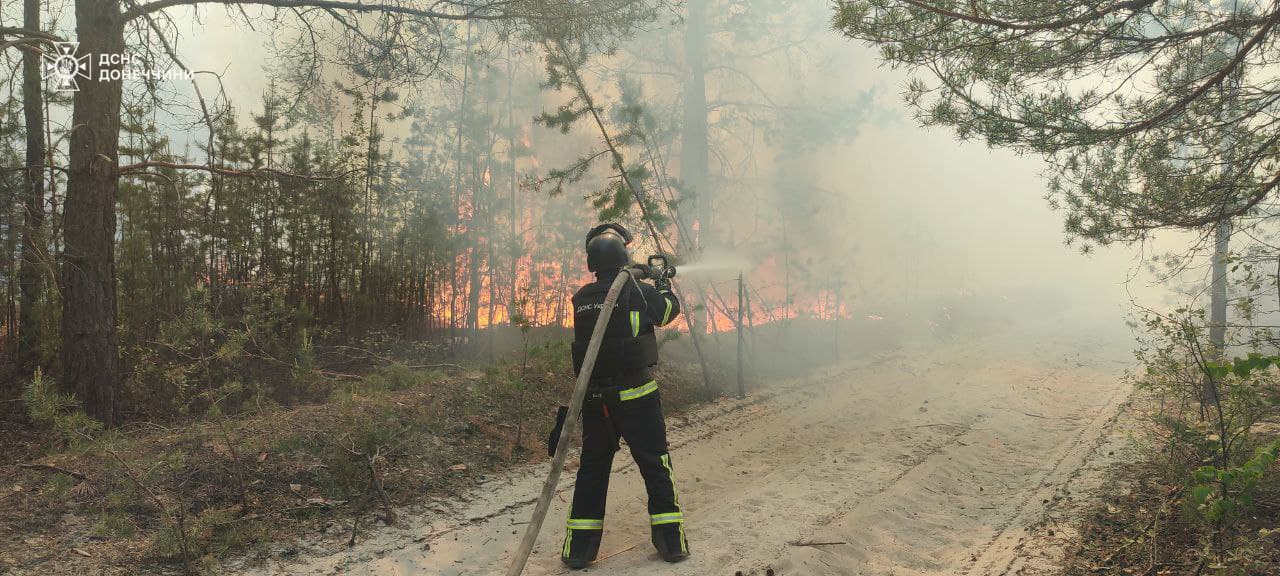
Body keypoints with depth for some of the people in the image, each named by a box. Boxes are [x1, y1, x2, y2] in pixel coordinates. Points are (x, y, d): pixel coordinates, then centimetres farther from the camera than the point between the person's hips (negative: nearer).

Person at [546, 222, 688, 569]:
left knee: (592, 466, 12)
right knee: (655, 465, 8)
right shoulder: (639, 292, -9)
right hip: (635, 395, -4)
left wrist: (637, 278, 32)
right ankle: (671, 541, 14)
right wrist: (663, 285, 29)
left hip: (593, 397, 4)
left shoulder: (581, 299, 3)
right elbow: (670, 309, 9)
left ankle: (579, 548, 14)